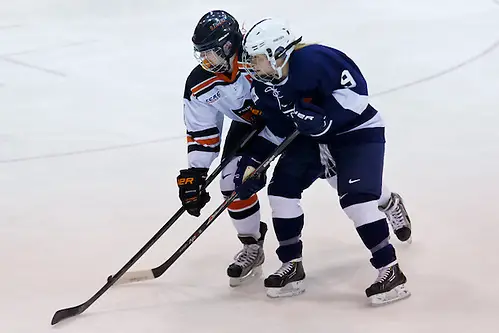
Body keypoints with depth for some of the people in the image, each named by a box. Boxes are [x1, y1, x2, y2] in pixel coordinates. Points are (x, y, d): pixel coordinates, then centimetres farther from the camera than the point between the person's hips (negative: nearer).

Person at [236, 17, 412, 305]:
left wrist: (325, 118, -35)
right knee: (282, 190, -2)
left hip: (357, 131, -8)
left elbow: (356, 90, -29)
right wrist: (252, 162, -6)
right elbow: (274, 130, 3)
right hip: (313, 135, 8)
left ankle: (391, 272, -12)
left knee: (356, 199, -22)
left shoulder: (314, 60, -31)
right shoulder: (264, 87, -7)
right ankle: (292, 267, 11)